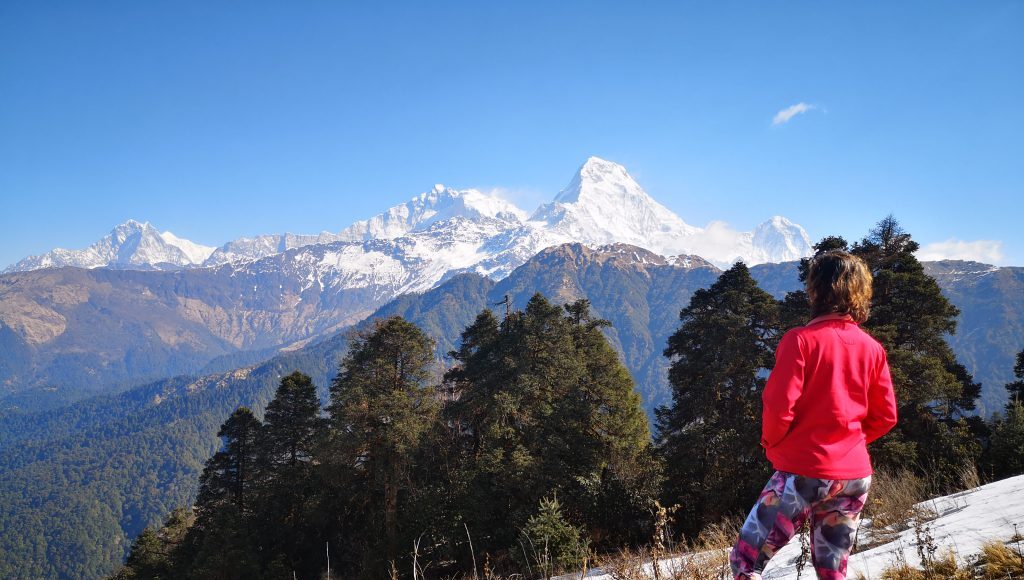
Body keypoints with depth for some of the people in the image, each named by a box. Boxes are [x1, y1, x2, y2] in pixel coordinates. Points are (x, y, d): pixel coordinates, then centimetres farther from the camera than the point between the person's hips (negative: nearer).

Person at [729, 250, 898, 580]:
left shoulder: (801, 340, -13)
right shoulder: (873, 348, 5)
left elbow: (779, 406, -16)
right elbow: (886, 416, 9)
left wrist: (771, 444, 3)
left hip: (803, 472, -6)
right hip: (855, 476, 6)